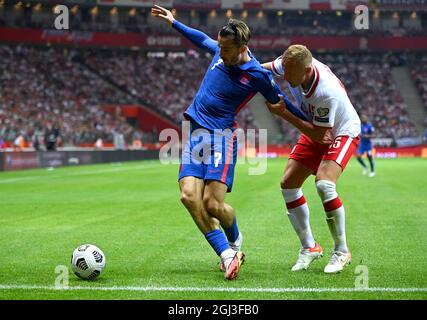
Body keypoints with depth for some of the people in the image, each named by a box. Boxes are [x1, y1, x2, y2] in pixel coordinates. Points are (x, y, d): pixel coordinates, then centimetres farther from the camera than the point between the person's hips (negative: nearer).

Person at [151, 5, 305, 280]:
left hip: (221, 136, -6)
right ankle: (227, 254, -6)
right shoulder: (222, 52, 4)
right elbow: (203, 39, 27)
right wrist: (173, 23, 35)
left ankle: (235, 241, 20)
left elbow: (282, 104, 3)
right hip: (195, 135, 6)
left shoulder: (257, 75, -11)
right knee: (189, 196, -12)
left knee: (212, 204, -15)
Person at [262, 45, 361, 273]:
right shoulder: (291, 64, -19)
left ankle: (341, 251, -11)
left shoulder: (327, 92, -39)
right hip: (315, 132, 8)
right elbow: (262, 68, 3)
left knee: (324, 185, -28)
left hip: (342, 133, -8)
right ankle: (309, 247, 12)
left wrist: (284, 114, -29)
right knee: (288, 184, -1)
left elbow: (319, 135, -30)